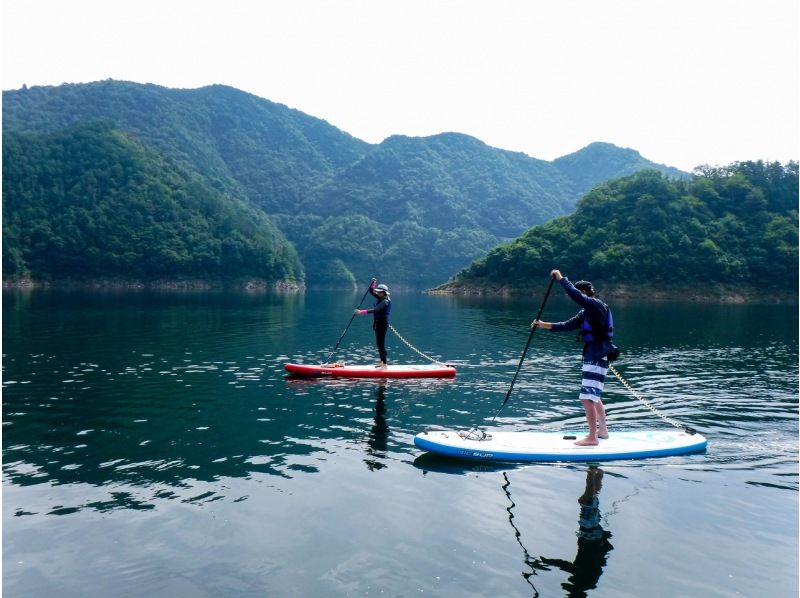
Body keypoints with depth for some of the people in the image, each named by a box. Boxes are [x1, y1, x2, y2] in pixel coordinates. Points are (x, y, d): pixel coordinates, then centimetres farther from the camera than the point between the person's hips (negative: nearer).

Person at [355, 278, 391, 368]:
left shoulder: (385, 301, -19)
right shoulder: (380, 298, 8)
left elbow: (375, 310, -32)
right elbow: (371, 291, 15)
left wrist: (362, 312, -38)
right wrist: (373, 282, -2)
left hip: (382, 324, -10)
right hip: (378, 323, 10)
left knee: (381, 344, -9)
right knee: (379, 343, 15)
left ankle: (384, 365, -8)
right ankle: (382, 362, 25)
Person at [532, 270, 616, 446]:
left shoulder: (596, 304, -13)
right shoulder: (586, 312, 16)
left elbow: (575, 295, -28)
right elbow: (567, 325, 14)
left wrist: (561, 278, -19)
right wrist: (545, 325, 6)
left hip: (597, 358, -11)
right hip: (593, 357, 11)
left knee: (587, 398, -12)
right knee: (594, 397, 20)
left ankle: (592, 437, -6)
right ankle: (603, 431, 32)